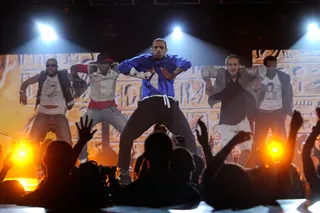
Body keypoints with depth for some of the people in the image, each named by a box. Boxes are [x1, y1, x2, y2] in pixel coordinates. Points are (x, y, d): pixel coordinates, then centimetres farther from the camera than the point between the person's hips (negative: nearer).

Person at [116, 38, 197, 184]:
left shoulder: (171, 60, 13)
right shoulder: (144, 60, 17)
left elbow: (187, 64, -8)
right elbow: (122, 67, 8)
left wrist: (172, 75, -4)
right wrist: (142, 74, 3)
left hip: (167, 104, -1)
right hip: (148, 104, 1)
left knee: (188, 137, -5)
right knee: (126, 136, -5)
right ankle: (124, 172, 6)